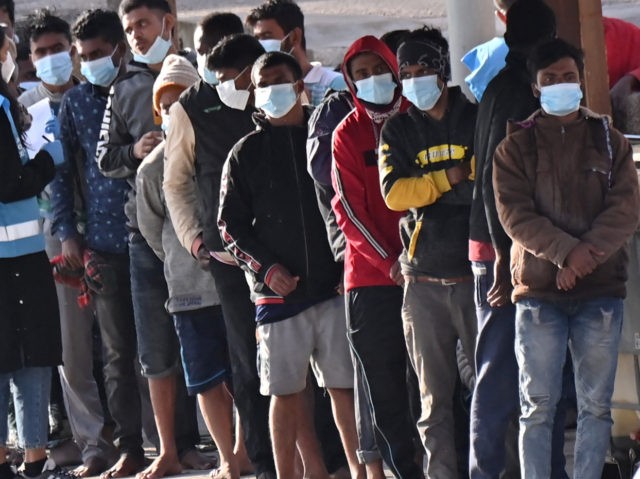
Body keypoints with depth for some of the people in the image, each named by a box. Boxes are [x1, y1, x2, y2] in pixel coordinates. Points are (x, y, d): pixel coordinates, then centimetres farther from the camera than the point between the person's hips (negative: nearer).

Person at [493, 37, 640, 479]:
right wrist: (566, 251, -19)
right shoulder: (516, 146, 7)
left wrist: (586, 254, -16)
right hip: (538, 290, -1)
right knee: (537, 406, -3)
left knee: (596, 405, 1)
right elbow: (514, 214, -6)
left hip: (601, 291, 1)